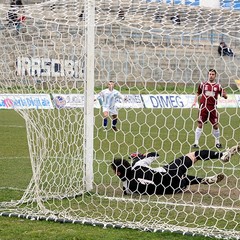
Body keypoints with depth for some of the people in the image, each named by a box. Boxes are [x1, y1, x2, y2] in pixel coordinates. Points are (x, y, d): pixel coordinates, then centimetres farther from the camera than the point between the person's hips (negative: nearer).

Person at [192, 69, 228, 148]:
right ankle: (196, 143, 1)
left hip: (213, 108, 1)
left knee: (215, 125, 4)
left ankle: (217, 142, 21)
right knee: (200, 124, -3)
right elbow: (197, 94, 16)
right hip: (203, 107, -1)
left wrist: (224, 94, -17)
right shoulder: (203, 84, 6)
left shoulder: (218, 86, 5)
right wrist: (195, 102, 3)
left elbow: (225, 97, 5)